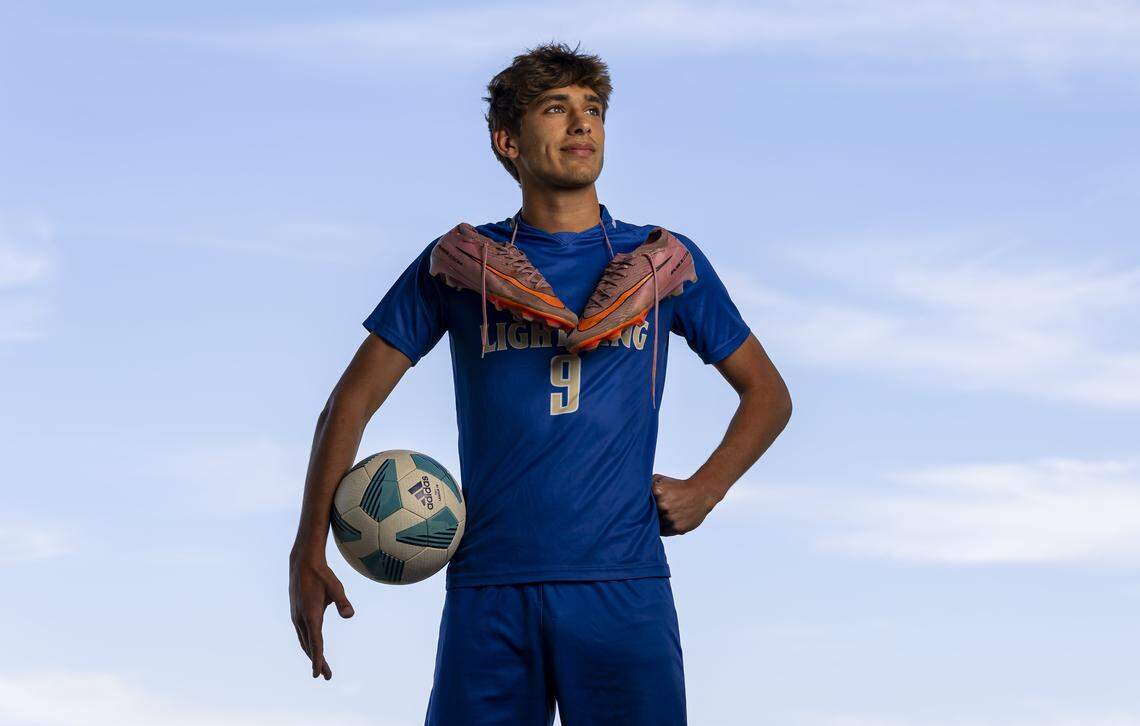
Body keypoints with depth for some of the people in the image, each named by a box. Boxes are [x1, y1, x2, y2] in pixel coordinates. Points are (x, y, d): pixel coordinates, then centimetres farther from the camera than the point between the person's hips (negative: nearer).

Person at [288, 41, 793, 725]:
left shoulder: (665, 264, 11)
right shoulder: (459, 266, 9)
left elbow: (768, 394, 20)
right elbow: (352, 401, 8)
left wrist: (705, 490, 4)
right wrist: (309, 554, -2)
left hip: (624, 589, 0)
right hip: (487, 589, 0)